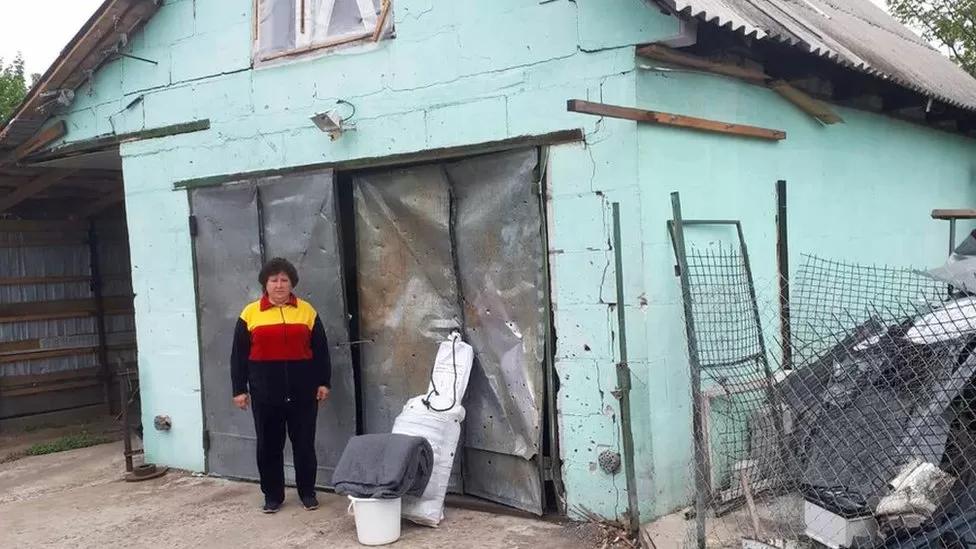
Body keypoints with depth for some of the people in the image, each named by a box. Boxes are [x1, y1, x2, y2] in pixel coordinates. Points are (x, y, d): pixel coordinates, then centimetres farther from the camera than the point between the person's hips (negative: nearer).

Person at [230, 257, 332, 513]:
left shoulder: (306, 311, 4)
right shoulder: (250, 314, 2)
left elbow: (320, 350, 7)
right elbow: (239, 355, 4)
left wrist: (323, 382, 3)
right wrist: (239, 389, 0)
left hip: (302, 391, 0)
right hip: (265, 393, 0)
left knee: (304, 443, 7)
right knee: (269, 445, 7)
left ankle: (307, 492, 20)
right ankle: (273, 495, 19)